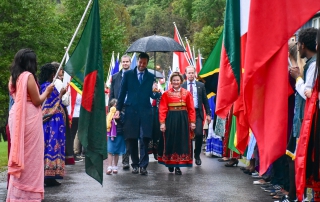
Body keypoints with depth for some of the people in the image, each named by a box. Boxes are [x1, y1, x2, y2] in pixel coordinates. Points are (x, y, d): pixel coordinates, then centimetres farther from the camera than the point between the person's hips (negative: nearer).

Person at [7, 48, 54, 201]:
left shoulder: (13, 77, 11)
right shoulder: (28, 76, -13)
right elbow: (37, 101, -12)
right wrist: (47, 91, 4)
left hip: (16, 118, 8)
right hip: (29, 119, -8)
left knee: (19, 154, 14)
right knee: (30, 156, -1)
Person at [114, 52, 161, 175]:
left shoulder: (151, 77, 7)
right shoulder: (128, 74, 6)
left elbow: (153, 95, 4)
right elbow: (122, 92, 6)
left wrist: (155, 92, -19)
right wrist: (118, 109, 2)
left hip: (145, 111, 0)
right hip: (130, 110, 0)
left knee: (145, 139, -7)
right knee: (132, 139, 4)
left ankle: (143, 165, -3)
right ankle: (135, 164, 15)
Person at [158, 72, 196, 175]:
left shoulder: (187, 93, 4)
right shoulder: (166, 94, 1)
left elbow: (191, 109, 1)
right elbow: (162, 109, -3)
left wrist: (192, 122, -5)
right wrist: (162, 123, -10)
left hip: (183, 120, 1)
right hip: (170, 120, -1)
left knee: (181, 141, 1)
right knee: (170, 141, 6)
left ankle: (178, 166, 7)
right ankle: (170, 163, 23)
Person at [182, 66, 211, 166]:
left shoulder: (201, 85, 9)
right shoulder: (182, 86, 5)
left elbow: (205, 100, 9)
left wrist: (208, 114, 4)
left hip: (198, 113, 0)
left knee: (199, 134, -11)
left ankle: (197, 155, 8)